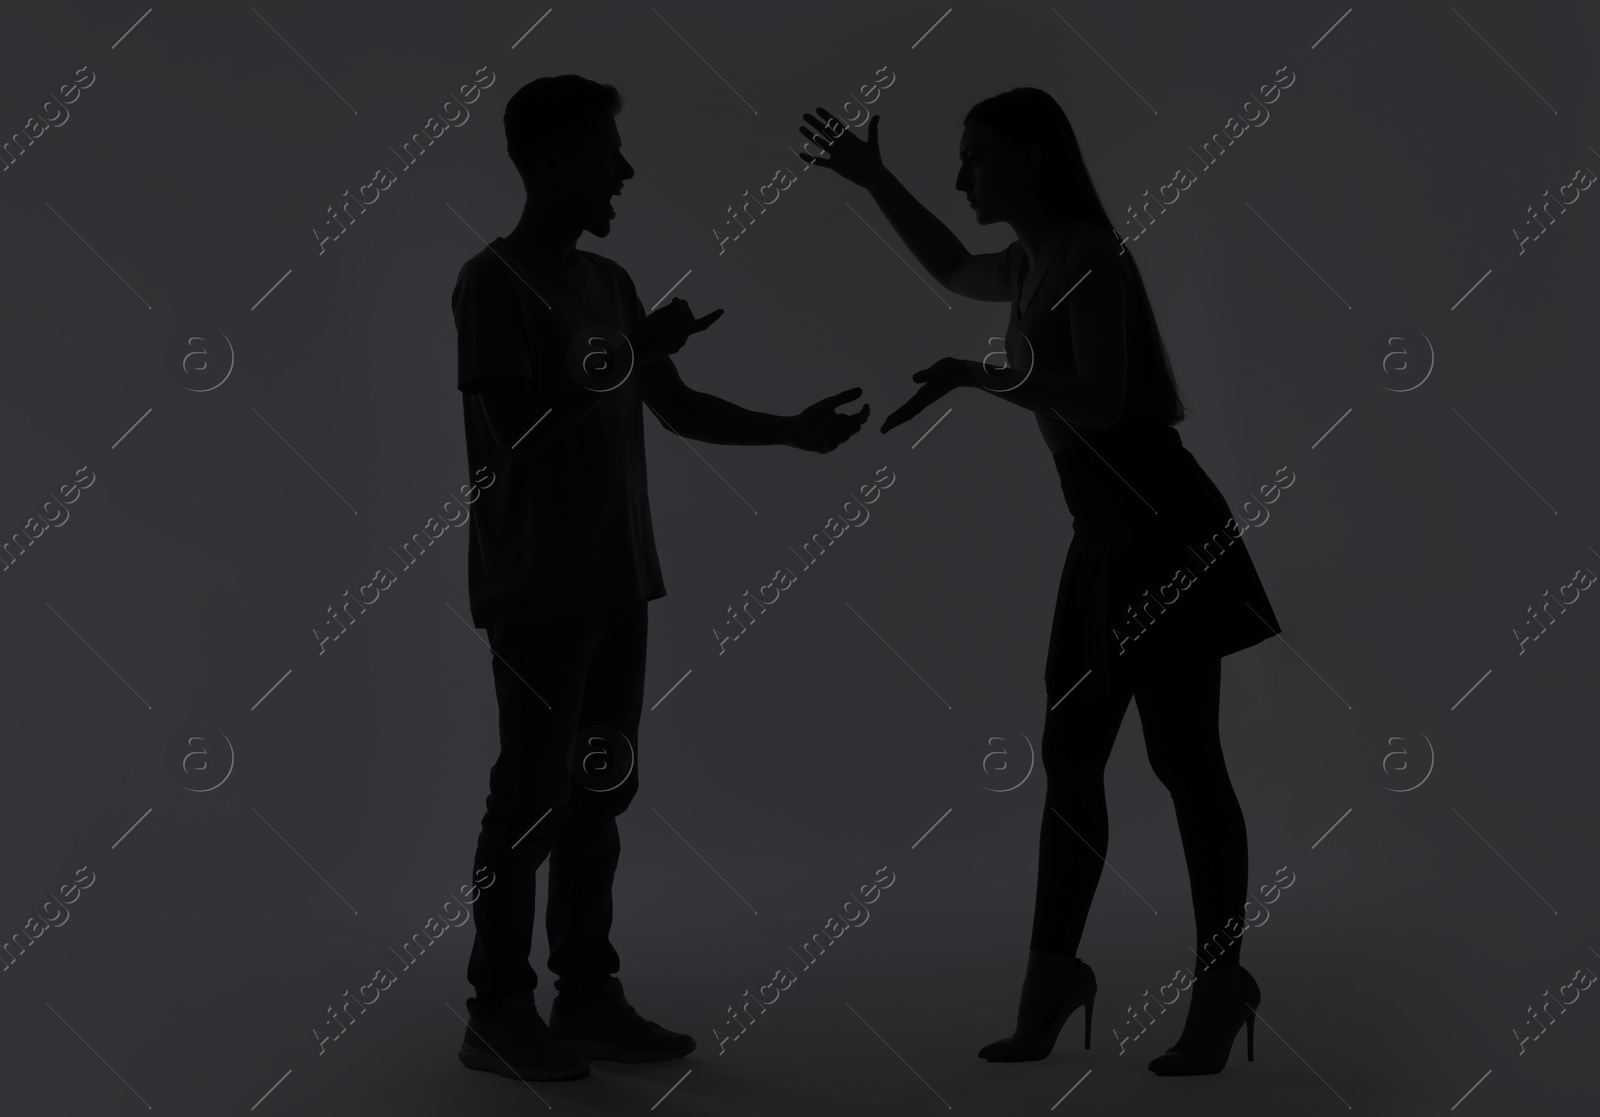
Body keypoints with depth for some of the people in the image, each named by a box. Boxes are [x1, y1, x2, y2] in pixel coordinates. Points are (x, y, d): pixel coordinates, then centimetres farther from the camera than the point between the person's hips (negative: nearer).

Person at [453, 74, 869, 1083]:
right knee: (533, 795, -5)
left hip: (614, 581, 7)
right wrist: (629, 358, -17)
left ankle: (589, 993, 15)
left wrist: (791, 431, 7)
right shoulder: (494, 283, -8)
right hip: (540, 589, -7)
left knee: (599, 793, 8)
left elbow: (678, 408, 18)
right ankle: (498, 1009, 4)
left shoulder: (608, 281, 16)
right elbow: (513, 429, -16)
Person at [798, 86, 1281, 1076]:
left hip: (1163, 527, -9)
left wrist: (976, 376, -21)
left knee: (1183, 760, -2)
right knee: (1070, 759, 9)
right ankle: (1052, 978, 17)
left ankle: (1221, 990, 10)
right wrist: (876, 183, 29)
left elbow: (1103, 399, -23)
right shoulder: (1034, 266, 15)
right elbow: (954, 270, 36)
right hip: (1106, 535, 9)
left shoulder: (1090, 254, -12)